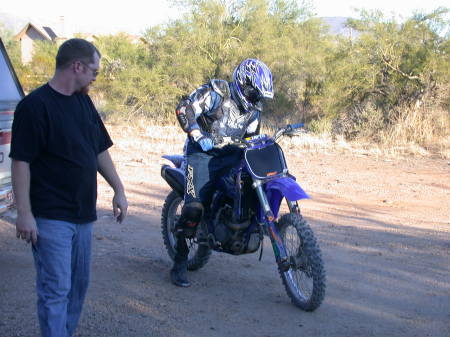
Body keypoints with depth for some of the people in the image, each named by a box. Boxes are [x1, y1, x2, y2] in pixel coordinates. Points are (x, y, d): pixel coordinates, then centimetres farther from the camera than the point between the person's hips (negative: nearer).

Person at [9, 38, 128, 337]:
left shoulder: (84, 102, 11)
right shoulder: (35, 105, -13)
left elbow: (100, 151, 18)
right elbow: (21, 161, -16)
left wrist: (119, 190, 13)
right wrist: (24, 213, -19)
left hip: (83, 214, 8)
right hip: (51, 218, -8)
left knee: (79, 284, 15)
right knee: (55, 290, -6)